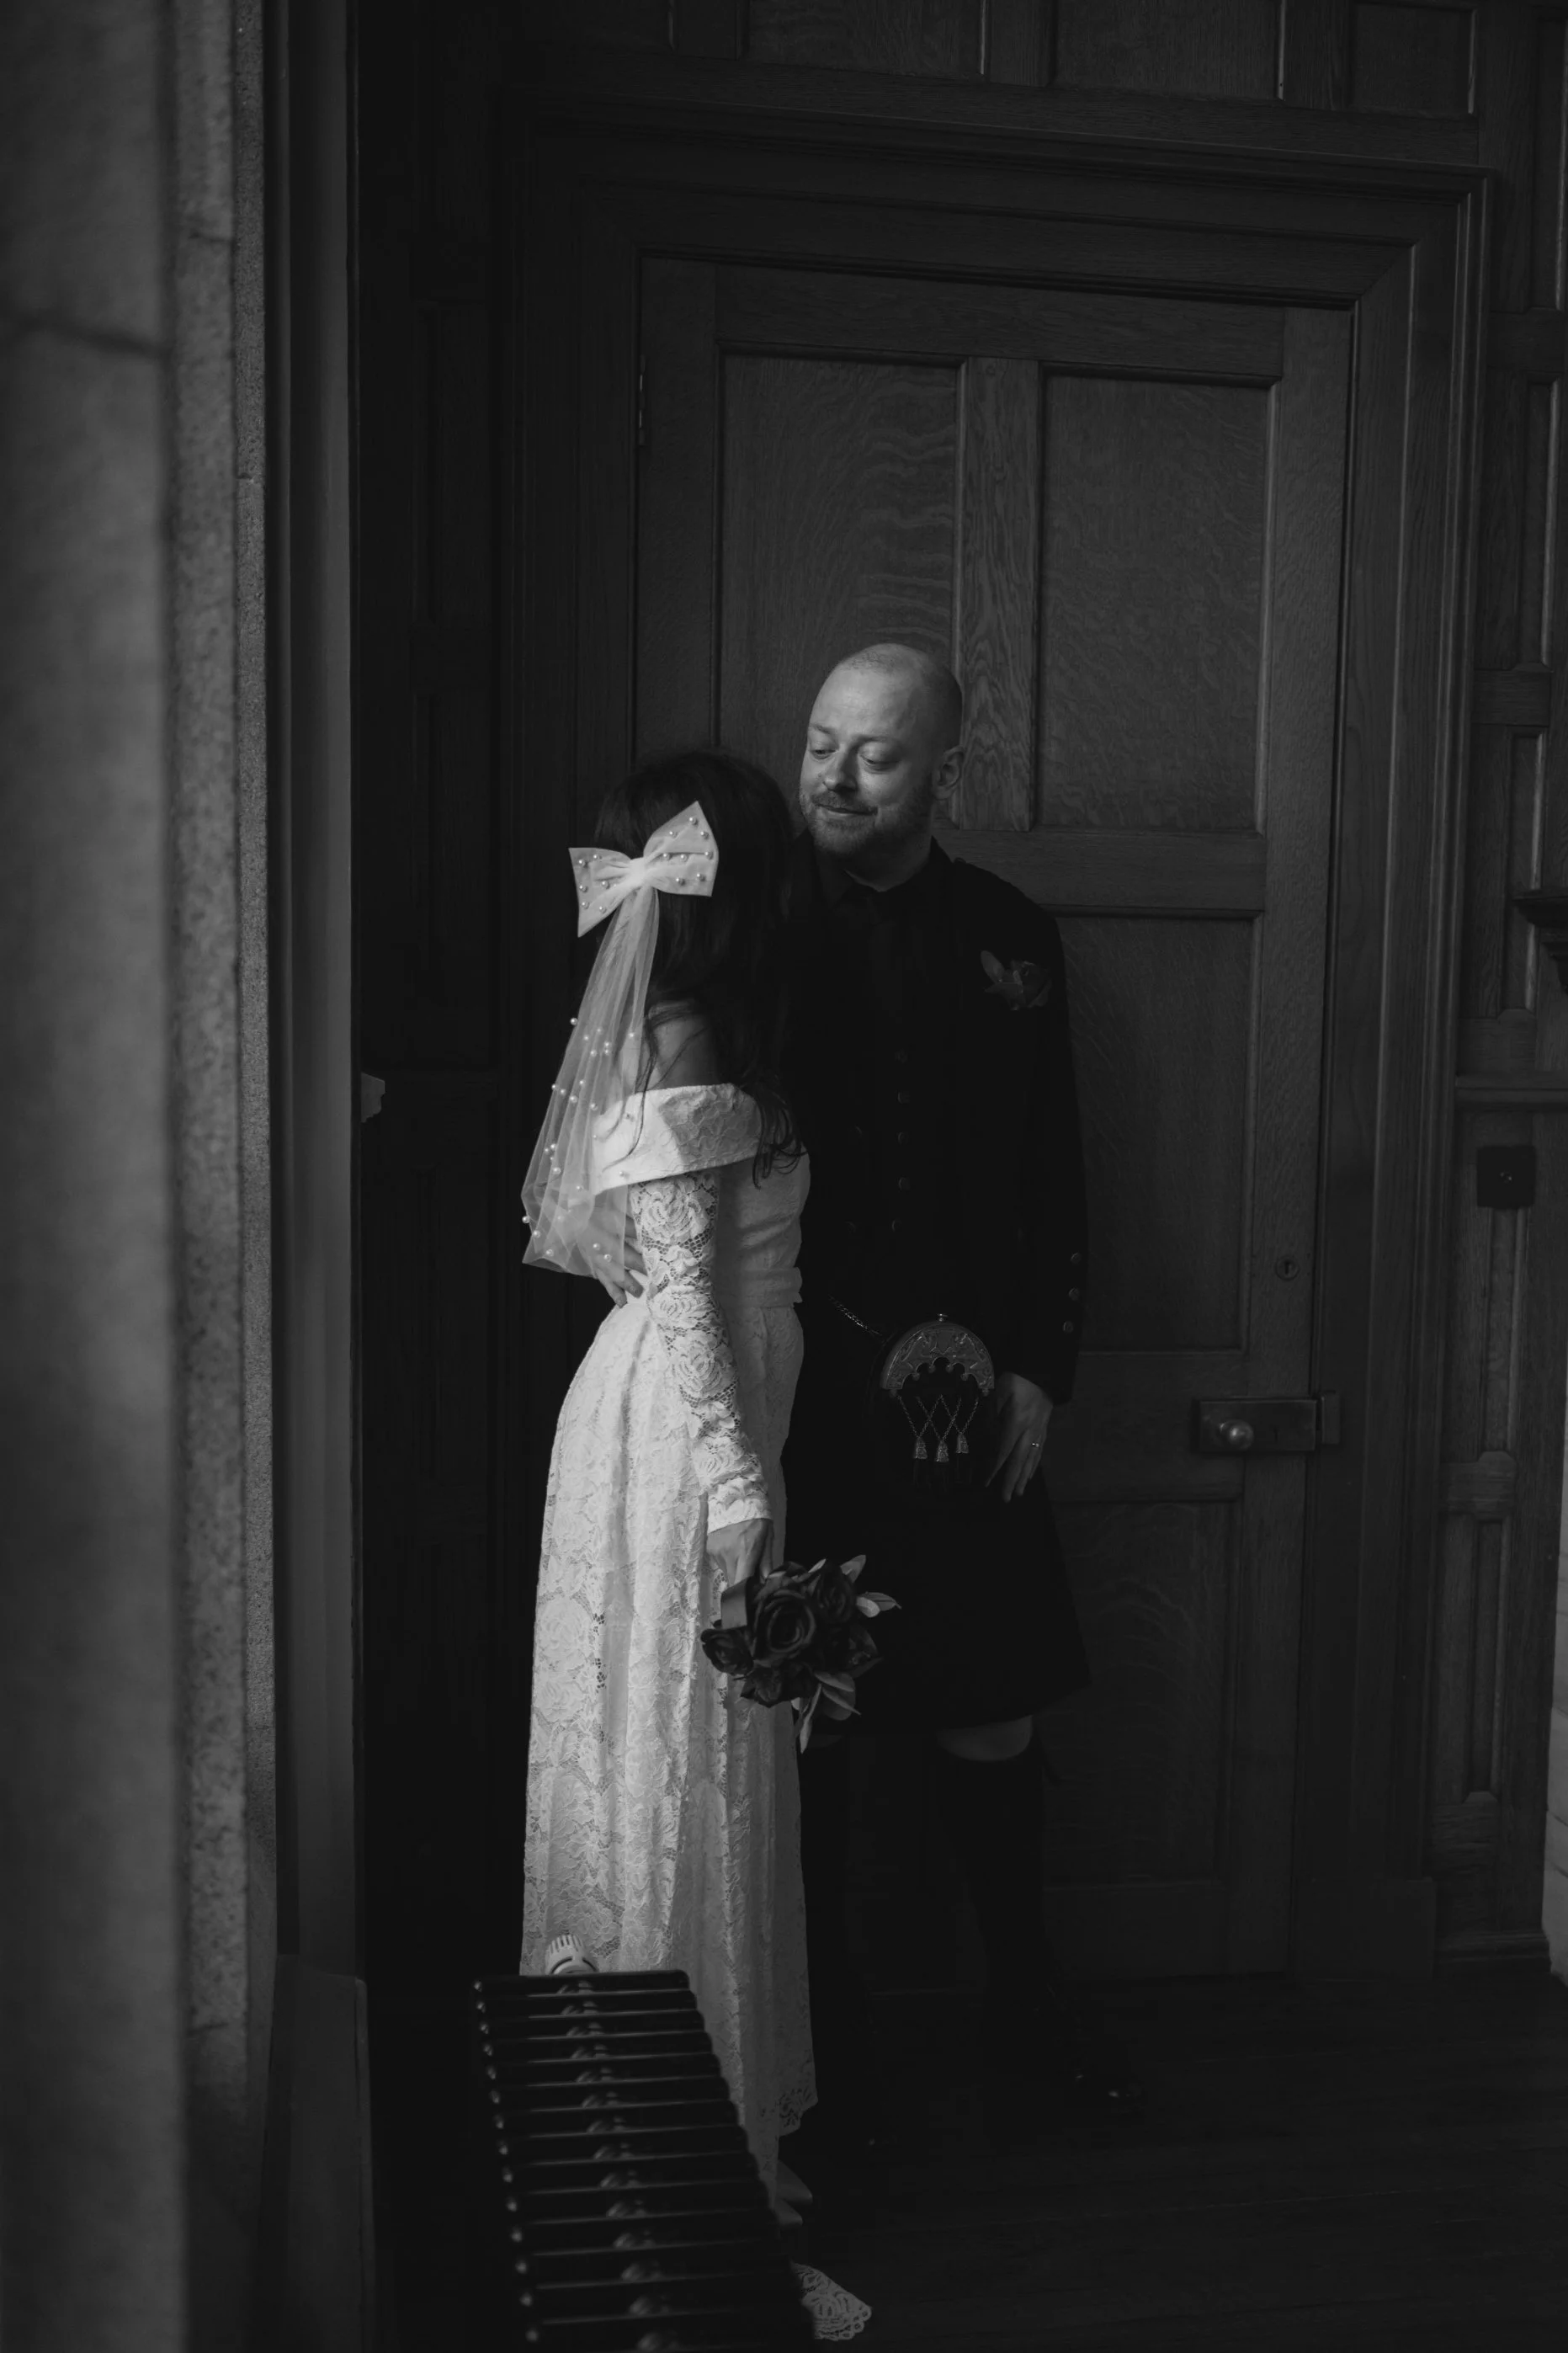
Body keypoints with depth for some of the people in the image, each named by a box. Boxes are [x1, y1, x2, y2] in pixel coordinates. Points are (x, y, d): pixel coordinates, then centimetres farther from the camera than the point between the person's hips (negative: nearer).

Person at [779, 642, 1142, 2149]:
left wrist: (1041, 1365, 2)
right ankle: (817, 2027, 26)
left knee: (992, 1713, 11)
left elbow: (1054, 1174, 9)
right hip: (795, 1389, -2)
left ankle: (1025, 2001, 31)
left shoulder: (1010, 939, 6)